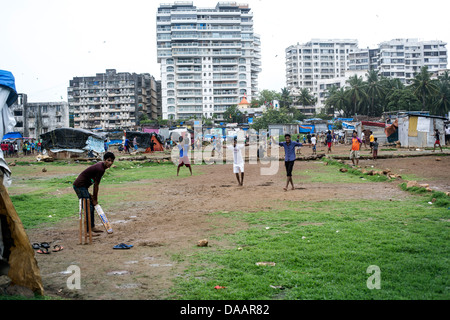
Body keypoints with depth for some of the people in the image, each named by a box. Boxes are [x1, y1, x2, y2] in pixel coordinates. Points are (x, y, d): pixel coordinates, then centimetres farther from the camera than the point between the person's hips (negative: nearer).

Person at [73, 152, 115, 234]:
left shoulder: (101, 165, 9)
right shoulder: (100, 169, -22)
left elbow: (96, 184, 12)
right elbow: (96, 185, -15)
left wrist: (94, 197, 11)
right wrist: (95, 199, -5)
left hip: (82, 186, 10)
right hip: (80, 186, -10)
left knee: (91, 206, 16)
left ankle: (92, 227, 24)